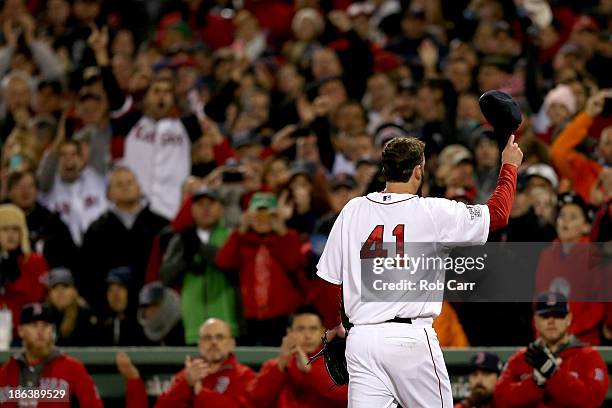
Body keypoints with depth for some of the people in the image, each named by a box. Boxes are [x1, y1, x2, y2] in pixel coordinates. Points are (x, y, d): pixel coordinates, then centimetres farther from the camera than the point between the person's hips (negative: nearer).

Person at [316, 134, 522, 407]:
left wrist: (335, 324, 27)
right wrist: (510, 166, 24)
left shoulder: (352, 210, 6)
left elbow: (329, 279, 10)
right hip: (412, 338, -3)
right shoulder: (434, 213, -4)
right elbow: (498, 213, 8)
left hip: (361, 340, 3)